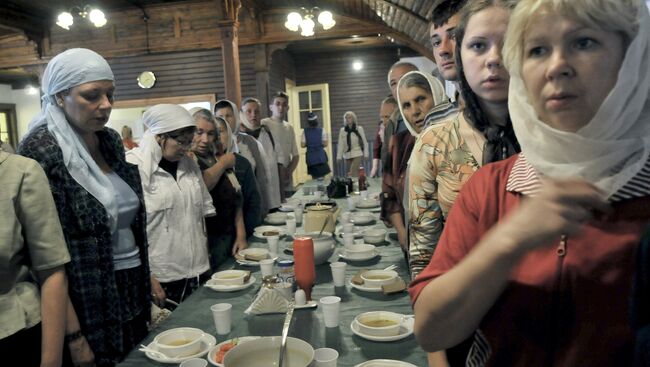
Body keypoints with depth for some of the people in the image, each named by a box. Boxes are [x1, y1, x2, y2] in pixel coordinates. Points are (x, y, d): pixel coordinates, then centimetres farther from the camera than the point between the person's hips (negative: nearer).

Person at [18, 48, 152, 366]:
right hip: (89, 307, -6)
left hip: (134, 294, 7)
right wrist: (74, 337, -17)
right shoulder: (40, 152, -16)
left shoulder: (111, 141, 4)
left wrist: (149, 280, 13)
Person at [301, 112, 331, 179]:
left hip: (310, 157, 2)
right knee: (321, 177, 2)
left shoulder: (305, 131, -4)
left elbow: (302, 145, -5)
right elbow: (325, 144, -7)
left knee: (314, 177, 14)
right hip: (321, 156, -2)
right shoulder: (321, 130, -7)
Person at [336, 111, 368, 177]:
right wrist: (339, 156, -1)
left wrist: (366, 154, -2)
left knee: (352, 174, -16)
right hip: (347, 156, 3)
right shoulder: (342, 130, 5)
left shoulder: (359, 128, 0)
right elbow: (340, 144, 3)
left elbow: (364, 142, 2)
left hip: (358, 155, -3)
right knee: (355, 174, 7)